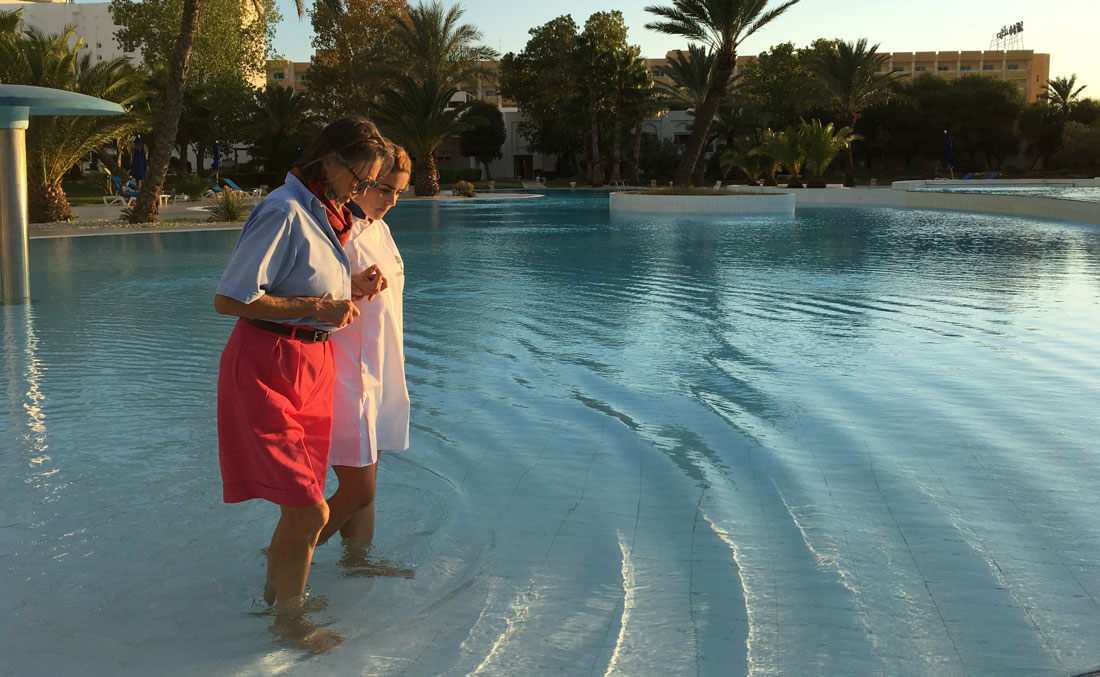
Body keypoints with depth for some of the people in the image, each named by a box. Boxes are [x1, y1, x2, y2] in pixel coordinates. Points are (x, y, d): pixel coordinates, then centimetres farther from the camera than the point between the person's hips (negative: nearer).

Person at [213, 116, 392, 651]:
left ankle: (278, 587, 41)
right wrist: (319, 306, -20)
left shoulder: (324, 213, 11)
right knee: (310, 510, -6)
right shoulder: (284, 213, -19)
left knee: (300, 503, 20)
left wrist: (350, 287, 3)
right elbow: (229, 299, -22)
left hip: (312, 365, 9)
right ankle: (289, 619, 15)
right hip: (270, 369, -9)